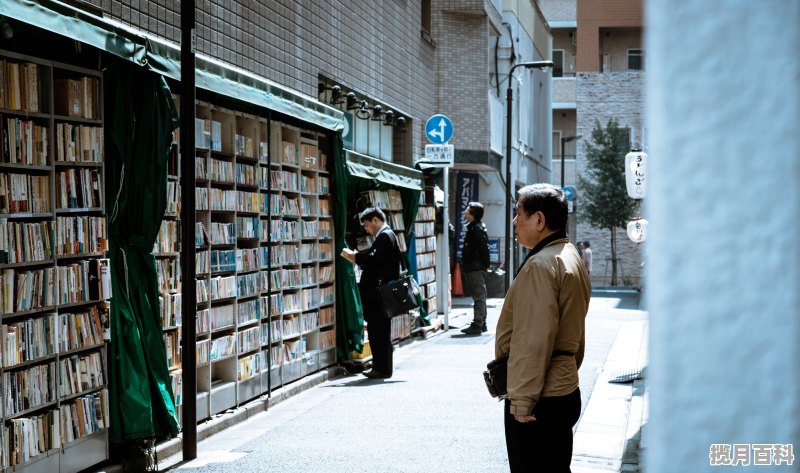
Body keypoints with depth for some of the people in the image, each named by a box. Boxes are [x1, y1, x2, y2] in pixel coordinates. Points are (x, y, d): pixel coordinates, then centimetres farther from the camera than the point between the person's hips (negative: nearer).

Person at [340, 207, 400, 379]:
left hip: (379, 292, -10)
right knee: (380, 332, 12)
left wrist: (354, 256, -13)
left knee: (379, 332, -6)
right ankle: (381, 366, 17)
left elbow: (374, 259, -23)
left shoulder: (385, 236, -12)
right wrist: (356, 257, 4)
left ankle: (382, 368, -3)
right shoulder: (385, 236, 20)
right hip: (378, 292, 10)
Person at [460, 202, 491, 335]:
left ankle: (477, 325, -8)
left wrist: (485, 265, -15)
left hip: (476, 268, -11)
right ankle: (481, 324, 21)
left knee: (479, 296, -8)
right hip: (474, 268, 11)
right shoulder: (474, 227, 16)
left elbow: (483, 248, -19)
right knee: (479, 296, 14)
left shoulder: (477, 228, -15)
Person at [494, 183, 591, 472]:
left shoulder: (541, 265, -17)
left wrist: (521, 399, -19)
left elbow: (533, 340, -22)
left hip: (539, 400, -10)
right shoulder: (571, 258, 15)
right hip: (565, 391, 10)